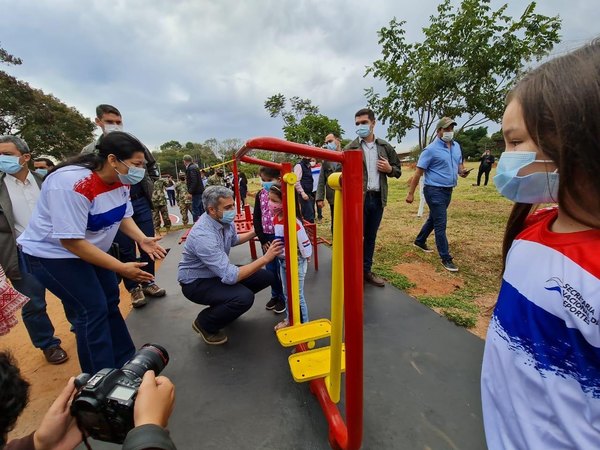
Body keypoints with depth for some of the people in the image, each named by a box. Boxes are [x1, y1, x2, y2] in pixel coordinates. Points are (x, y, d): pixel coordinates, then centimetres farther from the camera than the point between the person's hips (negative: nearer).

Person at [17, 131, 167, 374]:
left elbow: (123, 216, 3)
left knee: (109, 303, 11)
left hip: (90, 249, 8)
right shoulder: (71, 183, -32)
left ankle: (126, 363, 28)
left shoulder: (121, 180, -9)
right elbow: (71, 241, -32)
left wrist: (142, 239, -16)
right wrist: (121, 268, -31)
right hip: (52, 253, -8)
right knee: (93, 310, -8)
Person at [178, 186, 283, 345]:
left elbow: (233, 240, 17)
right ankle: (204, 323, -2)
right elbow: (230, 276, -36)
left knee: (266, 277, -1)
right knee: (244, 297, -32)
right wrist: (265, 258, -35)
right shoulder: (203, 235, -34)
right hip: (196, 283, -8)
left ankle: (223, 305, 18)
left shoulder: (224, 220, -9)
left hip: (218, 272, 8)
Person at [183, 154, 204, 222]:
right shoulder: (194, 166, 15)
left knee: (195, 209, -7)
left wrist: (190, 192, -21)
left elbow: (194, 181, -22)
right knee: (201, 209, 14)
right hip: (199, 191, 10)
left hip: (196, 192, -10)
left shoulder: (191, 168, -15)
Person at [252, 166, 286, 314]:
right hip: (266, 237, 4)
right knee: (270, 269, 14)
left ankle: (283, 297, 25)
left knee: (281, 268, 6)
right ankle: (275, 295, 34)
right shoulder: (260, 195, 3)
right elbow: (256, 218, 3)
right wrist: (262, 239, -2)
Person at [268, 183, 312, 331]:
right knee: (287, 293, 22)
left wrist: (304, 259, -11)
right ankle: (289, 319, 40)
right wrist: (281, 258, 16)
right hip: (283, 261, 8)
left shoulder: (293, 222, -28)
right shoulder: (276, 218, -2)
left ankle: (303, 323, 26)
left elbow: (304, 242, -23)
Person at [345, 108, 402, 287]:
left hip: (378, 198, 4)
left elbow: (398, 170, 17)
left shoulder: (385, 147, 10)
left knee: (371, 237, 13)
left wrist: (389, 169, -6)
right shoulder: (350, 149, -1)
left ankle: (367, 271, 27)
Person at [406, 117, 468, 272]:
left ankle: (419, 241, 40)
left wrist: (462, 171, -4)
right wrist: (411, 193, -16)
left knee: (433, 219, 20)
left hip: (448, 190, 8)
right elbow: (419, 172, -14)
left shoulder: (456, 146, 10)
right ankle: (446, 258, 4)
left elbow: (459, 163, 22)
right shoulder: (431, 149, -13)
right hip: (435, 191, -8)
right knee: (441, 224, -5)